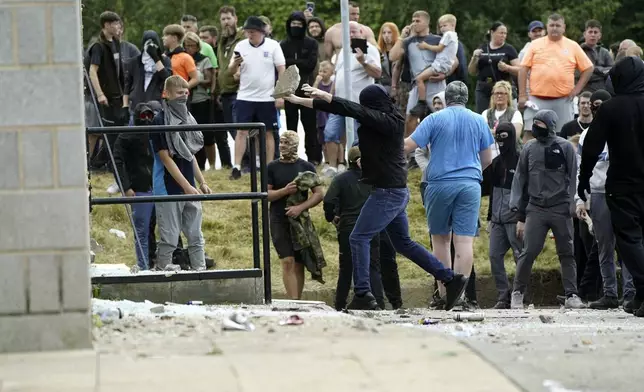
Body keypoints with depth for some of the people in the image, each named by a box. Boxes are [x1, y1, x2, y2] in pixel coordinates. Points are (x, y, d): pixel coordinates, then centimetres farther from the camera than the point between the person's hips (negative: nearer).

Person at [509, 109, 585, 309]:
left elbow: (573, 178, 1)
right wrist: (520, 215, 9)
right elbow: (520, 181, 13)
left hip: (561, 209, -1)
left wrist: (573, 206, -8)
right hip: (535, 209, 1)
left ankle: (571, 294, 7)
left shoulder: (565, 147, 3)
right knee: (528, 252, -7)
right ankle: (517, 293, 3)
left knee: (567, 253, 2)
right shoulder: (529, 149, 11)